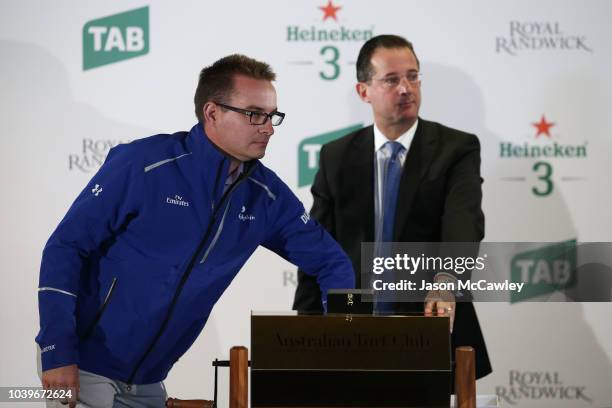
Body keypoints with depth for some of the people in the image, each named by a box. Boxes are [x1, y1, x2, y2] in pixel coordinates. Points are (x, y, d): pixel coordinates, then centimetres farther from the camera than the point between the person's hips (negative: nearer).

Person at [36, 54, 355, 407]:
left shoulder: (264, 194, 0)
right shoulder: (144, 164, -14)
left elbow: (330, 260, 10)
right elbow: (65, 248, -13)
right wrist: (58, 355, -20)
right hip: (85, 369, -5)